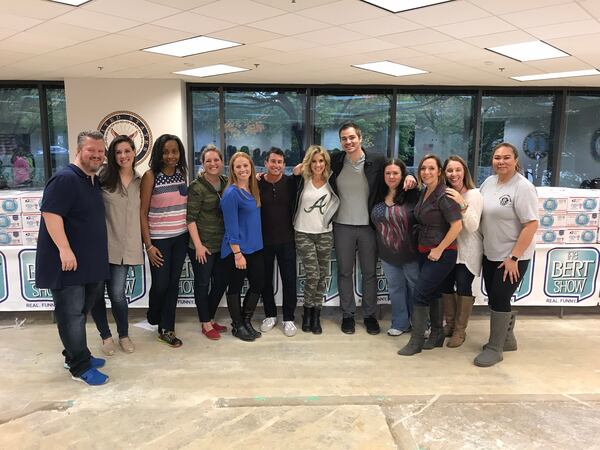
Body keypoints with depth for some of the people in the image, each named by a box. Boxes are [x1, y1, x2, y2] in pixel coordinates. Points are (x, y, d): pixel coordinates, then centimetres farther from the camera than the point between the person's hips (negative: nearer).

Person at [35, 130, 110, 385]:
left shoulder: (95, 181, 14)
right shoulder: (65, 178, -14)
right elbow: (50, 213, -23)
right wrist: (64, 249, -28)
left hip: (88, 261, 9)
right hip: (67, 262, -9)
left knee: (79, 313, 18)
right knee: (71, 314, 0)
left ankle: (75, 356, 32)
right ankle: (80, 368, 9)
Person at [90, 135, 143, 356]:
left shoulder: (140, 181, 6)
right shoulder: (103, 178, -4)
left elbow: (142, 212, 13)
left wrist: (144, 242, 8)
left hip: (125, 246, 1)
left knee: (117, 293, 3)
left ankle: (124, 335, 26)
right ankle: (106, 336, 27)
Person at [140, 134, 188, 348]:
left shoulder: (182, 173, 5)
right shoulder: (150, 176, -9)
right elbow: (142, 212, -9)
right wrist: (148, 245, -12)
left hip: (180, 237, 4)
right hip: (159, 239, -4)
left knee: (173, 283, 8)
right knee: (160, 284, 4)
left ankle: (167, 329, 20)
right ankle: (154, 319, 33)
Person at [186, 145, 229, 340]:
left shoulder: (226, 182, 5)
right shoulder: (197, 187, -12)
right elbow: (190, 218, -13)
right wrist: (198, 245, -16)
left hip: (222, 244, 6)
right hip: (202, 245, -6)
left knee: (221, 282, 14)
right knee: (203, 283, 6)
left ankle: (210, 319, 32)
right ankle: (205, 324, 22)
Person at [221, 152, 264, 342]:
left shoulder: (252, 189, 7)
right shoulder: (231, 193, -16)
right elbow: (231, 226, -18)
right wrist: (237, 253, -19)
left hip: (255, 247, 8)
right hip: (237, 249, -8)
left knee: (258, 284, 12)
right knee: (235, 287, 8)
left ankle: (246, 321, 30)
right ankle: (237, 326, 25)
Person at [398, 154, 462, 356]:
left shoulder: (444, 195, -18)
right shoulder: (424, 192, 6)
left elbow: (457, 226, -22)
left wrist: (439, 250, -18)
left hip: (442, 254, -8)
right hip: (424, 251, 8)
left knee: (421, 293, -8)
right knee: (433, 293, 15)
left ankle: (416, 341, 4)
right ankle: (437, 334, 29)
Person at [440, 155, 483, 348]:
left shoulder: (474, 194, -11)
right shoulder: (443, 194, 1)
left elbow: (473, 226, -17)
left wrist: (462, 204, -31)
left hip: (467, 250, -4)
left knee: (463, 287, -4)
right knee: (446, 285, 7)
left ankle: (460, 330, 11)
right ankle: (449, 324, 26)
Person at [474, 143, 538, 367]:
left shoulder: (523, 187, -17)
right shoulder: (489, 182, 4)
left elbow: (532, 224, -20)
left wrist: (514, 258, -21)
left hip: (512, 256, -7)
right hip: (490, 254, 7)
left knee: (499, 299, -1)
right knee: (496, 298, 15)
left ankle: (495, 348, 14)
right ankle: (507, 339, 35)